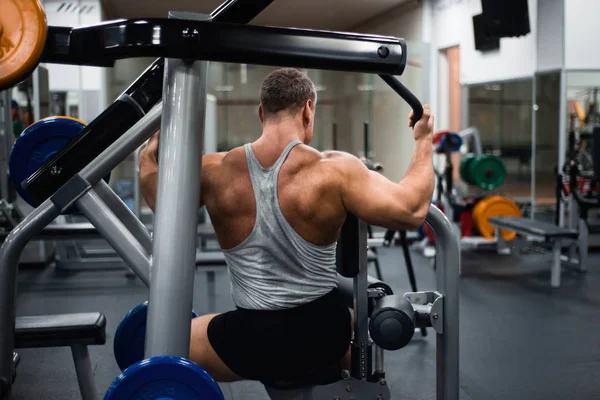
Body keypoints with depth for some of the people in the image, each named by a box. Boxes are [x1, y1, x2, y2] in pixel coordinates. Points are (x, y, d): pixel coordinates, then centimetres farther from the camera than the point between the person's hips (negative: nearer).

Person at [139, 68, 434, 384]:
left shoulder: (216, 171, -9)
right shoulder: (334, 170, -16)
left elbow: (158, 198, 6)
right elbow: (412, 211, -15)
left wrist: (147, 155, 24)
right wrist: (424, 141, -2)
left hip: (251, 341, 0)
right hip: (325, 333, 0)